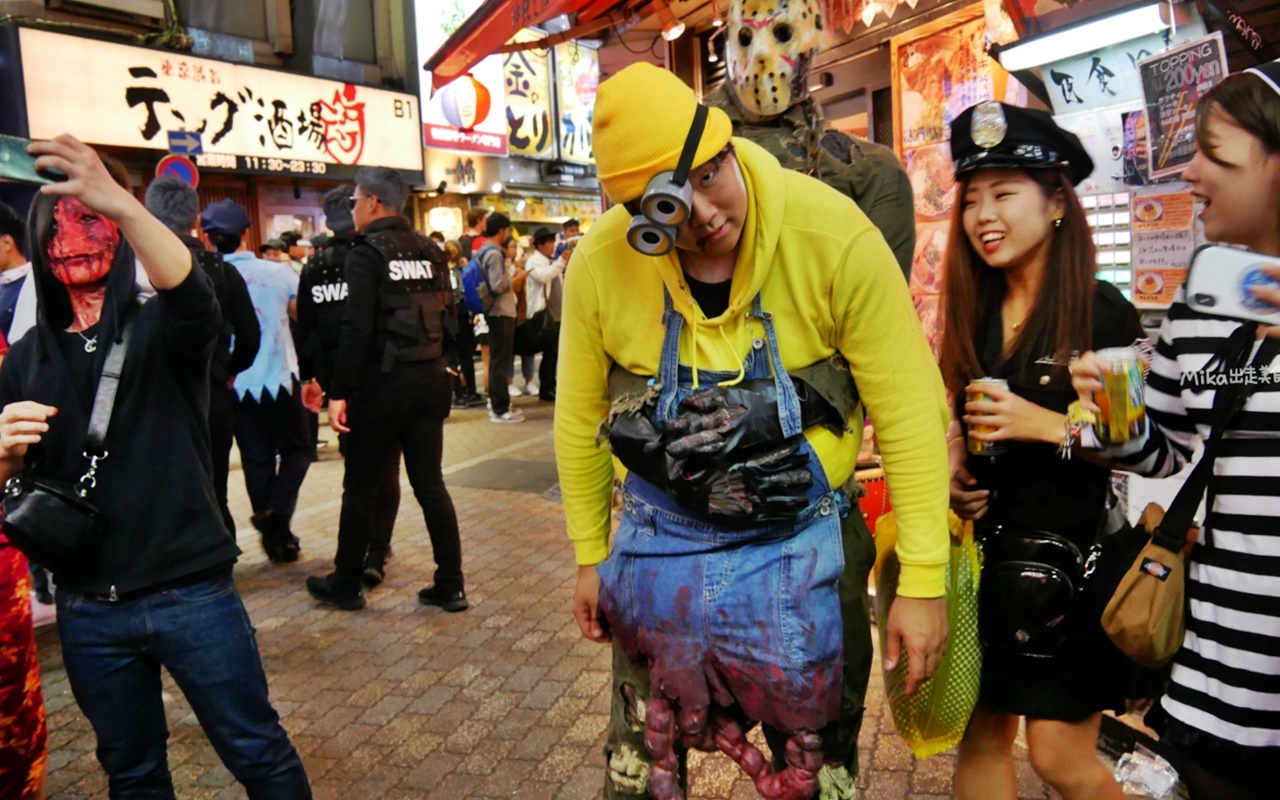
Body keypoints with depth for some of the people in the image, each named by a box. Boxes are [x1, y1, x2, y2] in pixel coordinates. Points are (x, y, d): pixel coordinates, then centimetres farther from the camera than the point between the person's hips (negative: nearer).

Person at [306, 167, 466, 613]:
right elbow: (450, 317, 9)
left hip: (381, 384, -5)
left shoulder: (368, 252, -9)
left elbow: (357, 329, -17)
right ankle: (451, 586, 12)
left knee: (361, 488, 8)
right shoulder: (430, 251, 9)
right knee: (430, 483, 10)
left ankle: (345, 586, 21)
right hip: (429, 381, 6)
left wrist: (338, 392, -15)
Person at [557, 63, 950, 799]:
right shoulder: (600, 262, -13)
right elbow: (581, 416, 2)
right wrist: (591, 555, 10)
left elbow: (910, 409, -14)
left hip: (799, 541, -1)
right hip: (659, 541, 2)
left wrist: (923, 580, -14)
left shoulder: (833, 234, -19)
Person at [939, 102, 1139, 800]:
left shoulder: (1104, 314, -10)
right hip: (983, 553, 5)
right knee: (980, 738, 13)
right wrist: (950, 462, -2)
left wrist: (1048, 424, -23)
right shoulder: (972, 312, 6)